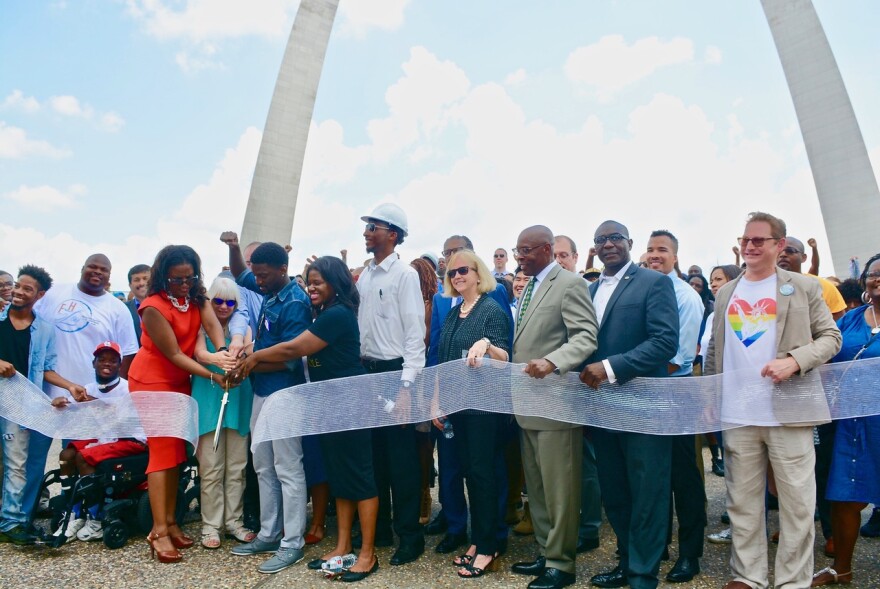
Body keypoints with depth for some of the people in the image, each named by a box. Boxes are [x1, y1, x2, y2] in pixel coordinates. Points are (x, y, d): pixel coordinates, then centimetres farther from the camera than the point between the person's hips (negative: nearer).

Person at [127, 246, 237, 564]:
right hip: (152, 381, -6)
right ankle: (158, 531, -4)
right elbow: (174, 354, -22)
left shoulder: (197, 297, -2)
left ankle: (170, 521, 17)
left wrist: (222, 352, -40)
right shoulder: (153, 307, -21)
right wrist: (214, 377, -28)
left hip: (181, 381, 7)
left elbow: (211, 324, -19)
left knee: (176, 451, 8)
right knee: (163, 450, -9)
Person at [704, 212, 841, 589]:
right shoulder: (725, 293, 12)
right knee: (742, 501, 11)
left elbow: (831, 337, 1)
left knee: (796, 502, 5)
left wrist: (795, 360, -18)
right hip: (737, 416, 3)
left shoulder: (804, 287, 2)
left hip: (788, 412, -3)